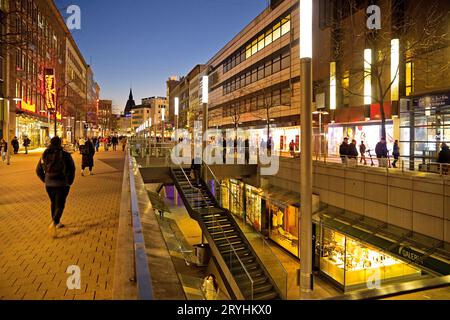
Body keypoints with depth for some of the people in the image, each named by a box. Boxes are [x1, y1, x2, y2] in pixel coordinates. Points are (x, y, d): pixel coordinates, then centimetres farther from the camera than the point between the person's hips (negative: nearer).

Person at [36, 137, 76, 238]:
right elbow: (72, 169, -12)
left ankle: (57, 223, 35)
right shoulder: (65, 155, -10)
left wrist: (45, 180, 18)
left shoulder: (45, 155, 3)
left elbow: (39, 170, 7)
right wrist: (69, 182, 2)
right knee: (60, 205, 2)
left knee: (54, 203, 23)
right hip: (62, 184, -4)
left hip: (49, 184, 4)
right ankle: (53, 223, -20)